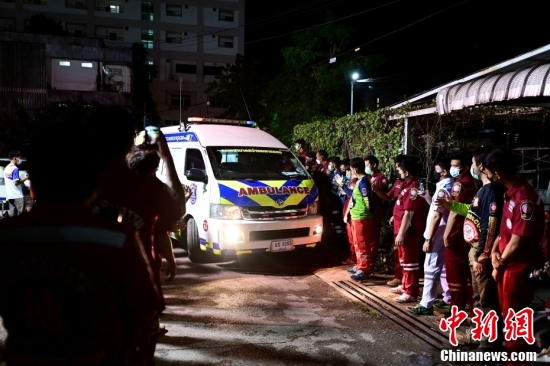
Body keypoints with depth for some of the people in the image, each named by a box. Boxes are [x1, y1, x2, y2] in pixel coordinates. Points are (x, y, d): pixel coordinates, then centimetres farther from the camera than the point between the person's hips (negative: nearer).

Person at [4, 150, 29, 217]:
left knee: (12, 214, 8)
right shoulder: (15, 169, -14)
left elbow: (11, 181, 17)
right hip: (17, 195, -8)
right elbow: (16, 182, -19)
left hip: (9, 195, 8)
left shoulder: (6, 168, 13)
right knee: (21, 214, -4)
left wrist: (21, 179, 17)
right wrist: (25, 178, -9)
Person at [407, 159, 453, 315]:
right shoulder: (448, 186, 12)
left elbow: (436, 216, -23)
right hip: (442, 234, 10)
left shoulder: (443, 189, -19)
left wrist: (428, 239, -22)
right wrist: (427, 197, 8)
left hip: (437, 236, -10)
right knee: (443, 268, 18)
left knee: (431, 269, -6)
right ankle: (448, 298, 28)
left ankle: (426, 304, -2)